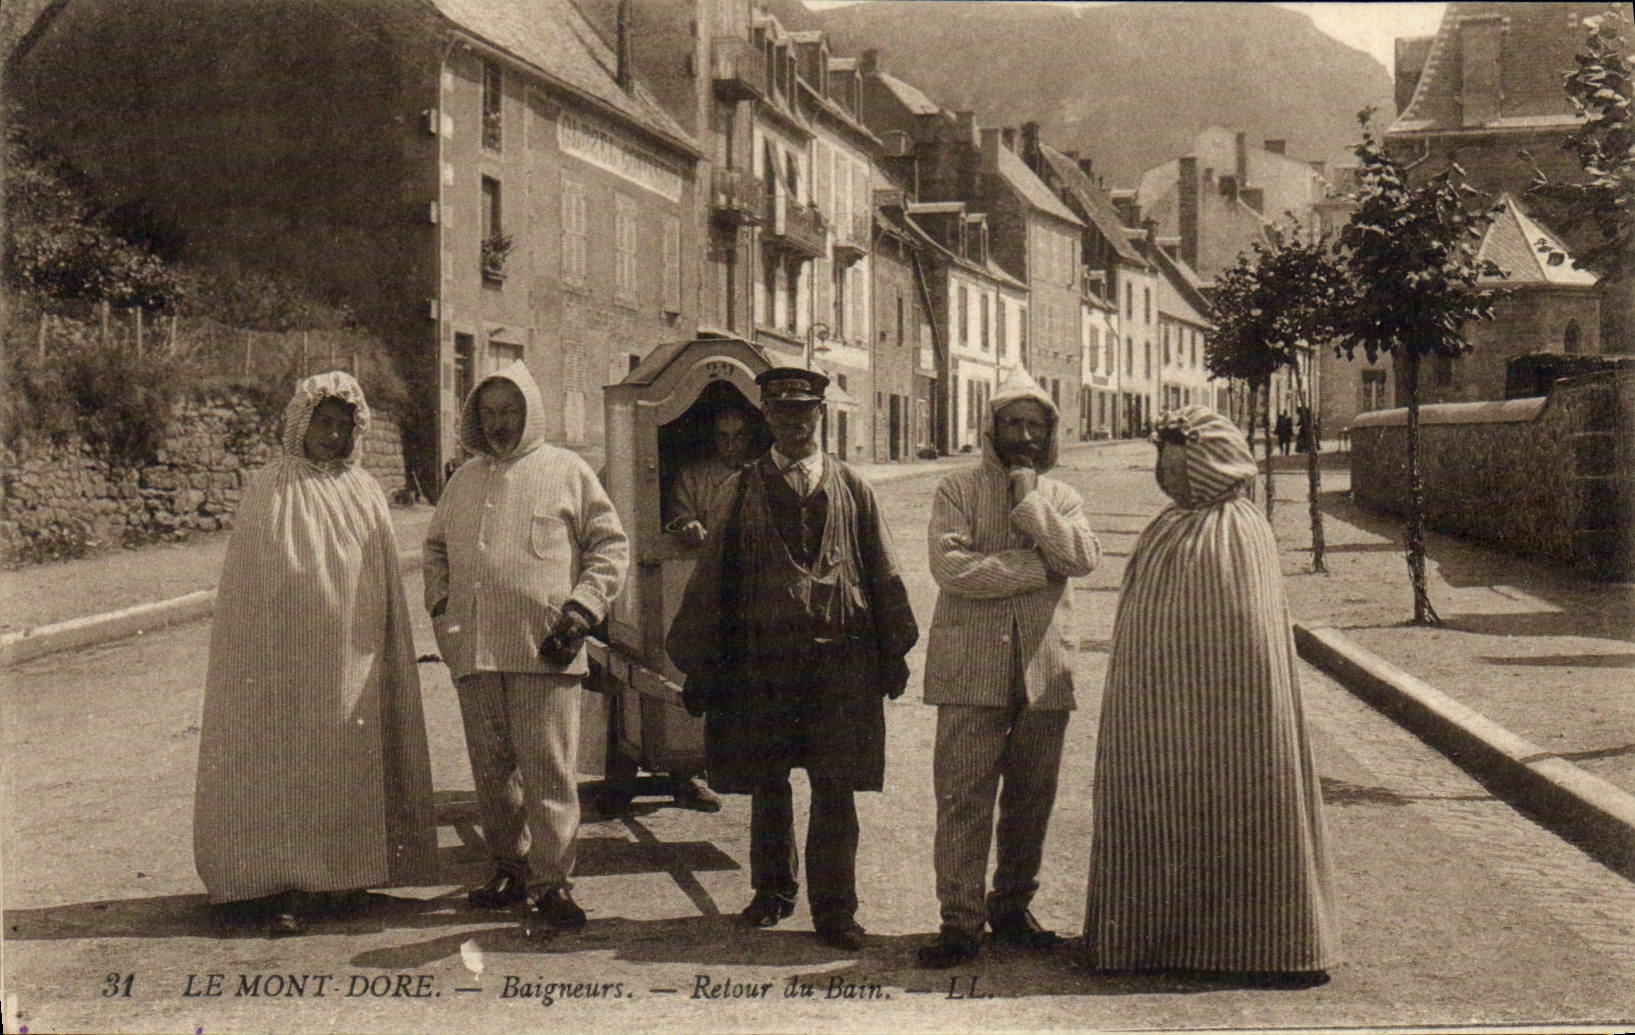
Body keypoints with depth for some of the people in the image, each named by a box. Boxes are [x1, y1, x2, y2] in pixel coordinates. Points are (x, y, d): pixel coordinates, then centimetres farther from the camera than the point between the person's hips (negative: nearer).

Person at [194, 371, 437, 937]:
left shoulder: (366, 493, 13)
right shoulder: (272, 489, 0)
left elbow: (386, 588, 16)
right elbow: (254, 581, -3)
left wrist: (384, 658, 11)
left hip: (353, 660, 4)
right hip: (288, 655, -4)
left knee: (349, 761, 5)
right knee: (285, 764, -5)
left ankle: (343, 876, 13)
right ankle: (286, 889, -3)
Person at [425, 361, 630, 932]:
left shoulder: (567, 472, 6)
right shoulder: (464, 481, 19)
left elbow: (610, 546, 5)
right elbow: (436, 549, 29)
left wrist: (580, 611, -6)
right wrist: (441, 607, 13)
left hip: (543, 650, -4)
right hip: (473, 650, 4)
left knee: (547, 768, -6)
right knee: (491, 769, 9)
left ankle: (552, 880, -1)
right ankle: (509, 867, 22)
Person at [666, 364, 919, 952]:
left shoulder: (851, 488, 9)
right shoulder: (741, 493, 7)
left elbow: (883, 573, 11)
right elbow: (711, 578, 6)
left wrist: (893, 653, 7)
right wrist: (698, 667, 3)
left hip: (840, 656, 0)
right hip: (762, 655, 1)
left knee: (835, 788, -2)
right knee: (767, 782, 11)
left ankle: (835, 909, 7)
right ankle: (773, 891, 29)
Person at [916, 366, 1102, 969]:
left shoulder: (1061, 498, 15)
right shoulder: (957, 490, 6)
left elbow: (1085, 558, -5)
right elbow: (950, 567, -10)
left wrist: (1030, 503, -8)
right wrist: (1035, 565, -8)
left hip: (1043, 668, 3)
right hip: (971, 667, -3)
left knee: (1031, 795, 8)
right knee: (963, 795, -6)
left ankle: (1012, 906, 22)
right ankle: (961, 919, -1)